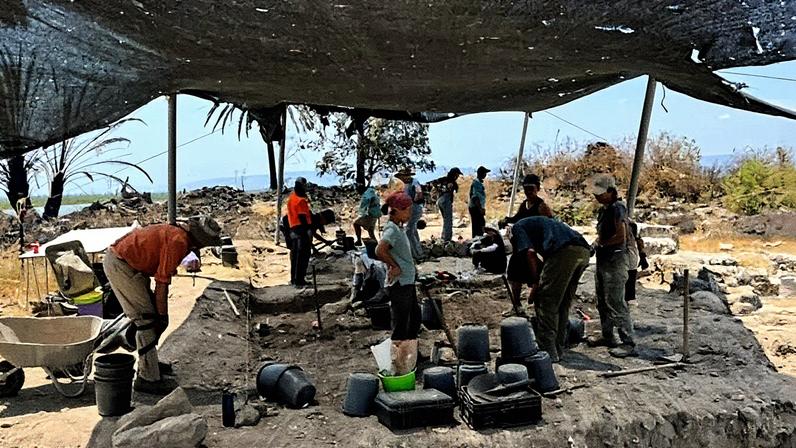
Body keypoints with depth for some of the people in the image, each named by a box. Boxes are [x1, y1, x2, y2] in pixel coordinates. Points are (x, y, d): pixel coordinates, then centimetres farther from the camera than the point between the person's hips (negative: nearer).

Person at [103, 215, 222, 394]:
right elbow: (162, 281, -19)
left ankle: (148, 363, 30)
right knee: (146, 318, -8)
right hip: (118, 264, -10)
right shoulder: (179, 241, -21)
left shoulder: (177, 233, 9)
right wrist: (163, 315, -11)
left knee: (151, 312, 17)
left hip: (119, 258, 10)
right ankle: (148, 378, -3)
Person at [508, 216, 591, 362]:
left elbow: (530, 253, -2)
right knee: (564, 303, 18)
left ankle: (548, 352, 1)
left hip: (565, 251, -8)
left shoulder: (517, 227, 16)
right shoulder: (536, 222, 39)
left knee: (545, 302, 1)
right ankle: (558, 349, 23)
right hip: (584, 251, 8)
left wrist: (535, 284, 4)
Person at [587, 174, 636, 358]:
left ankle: (628, 344, -3)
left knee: (615, 303, -9)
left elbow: (621, 236, -22)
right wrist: (594, 245, 5)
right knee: (603, 302, 17)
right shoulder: (604, 209, 14)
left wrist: (600, 243, -10)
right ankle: (607, 337, 29)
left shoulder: (617, 208, -15)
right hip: (603, 260, 10)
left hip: (615, 260, -10)